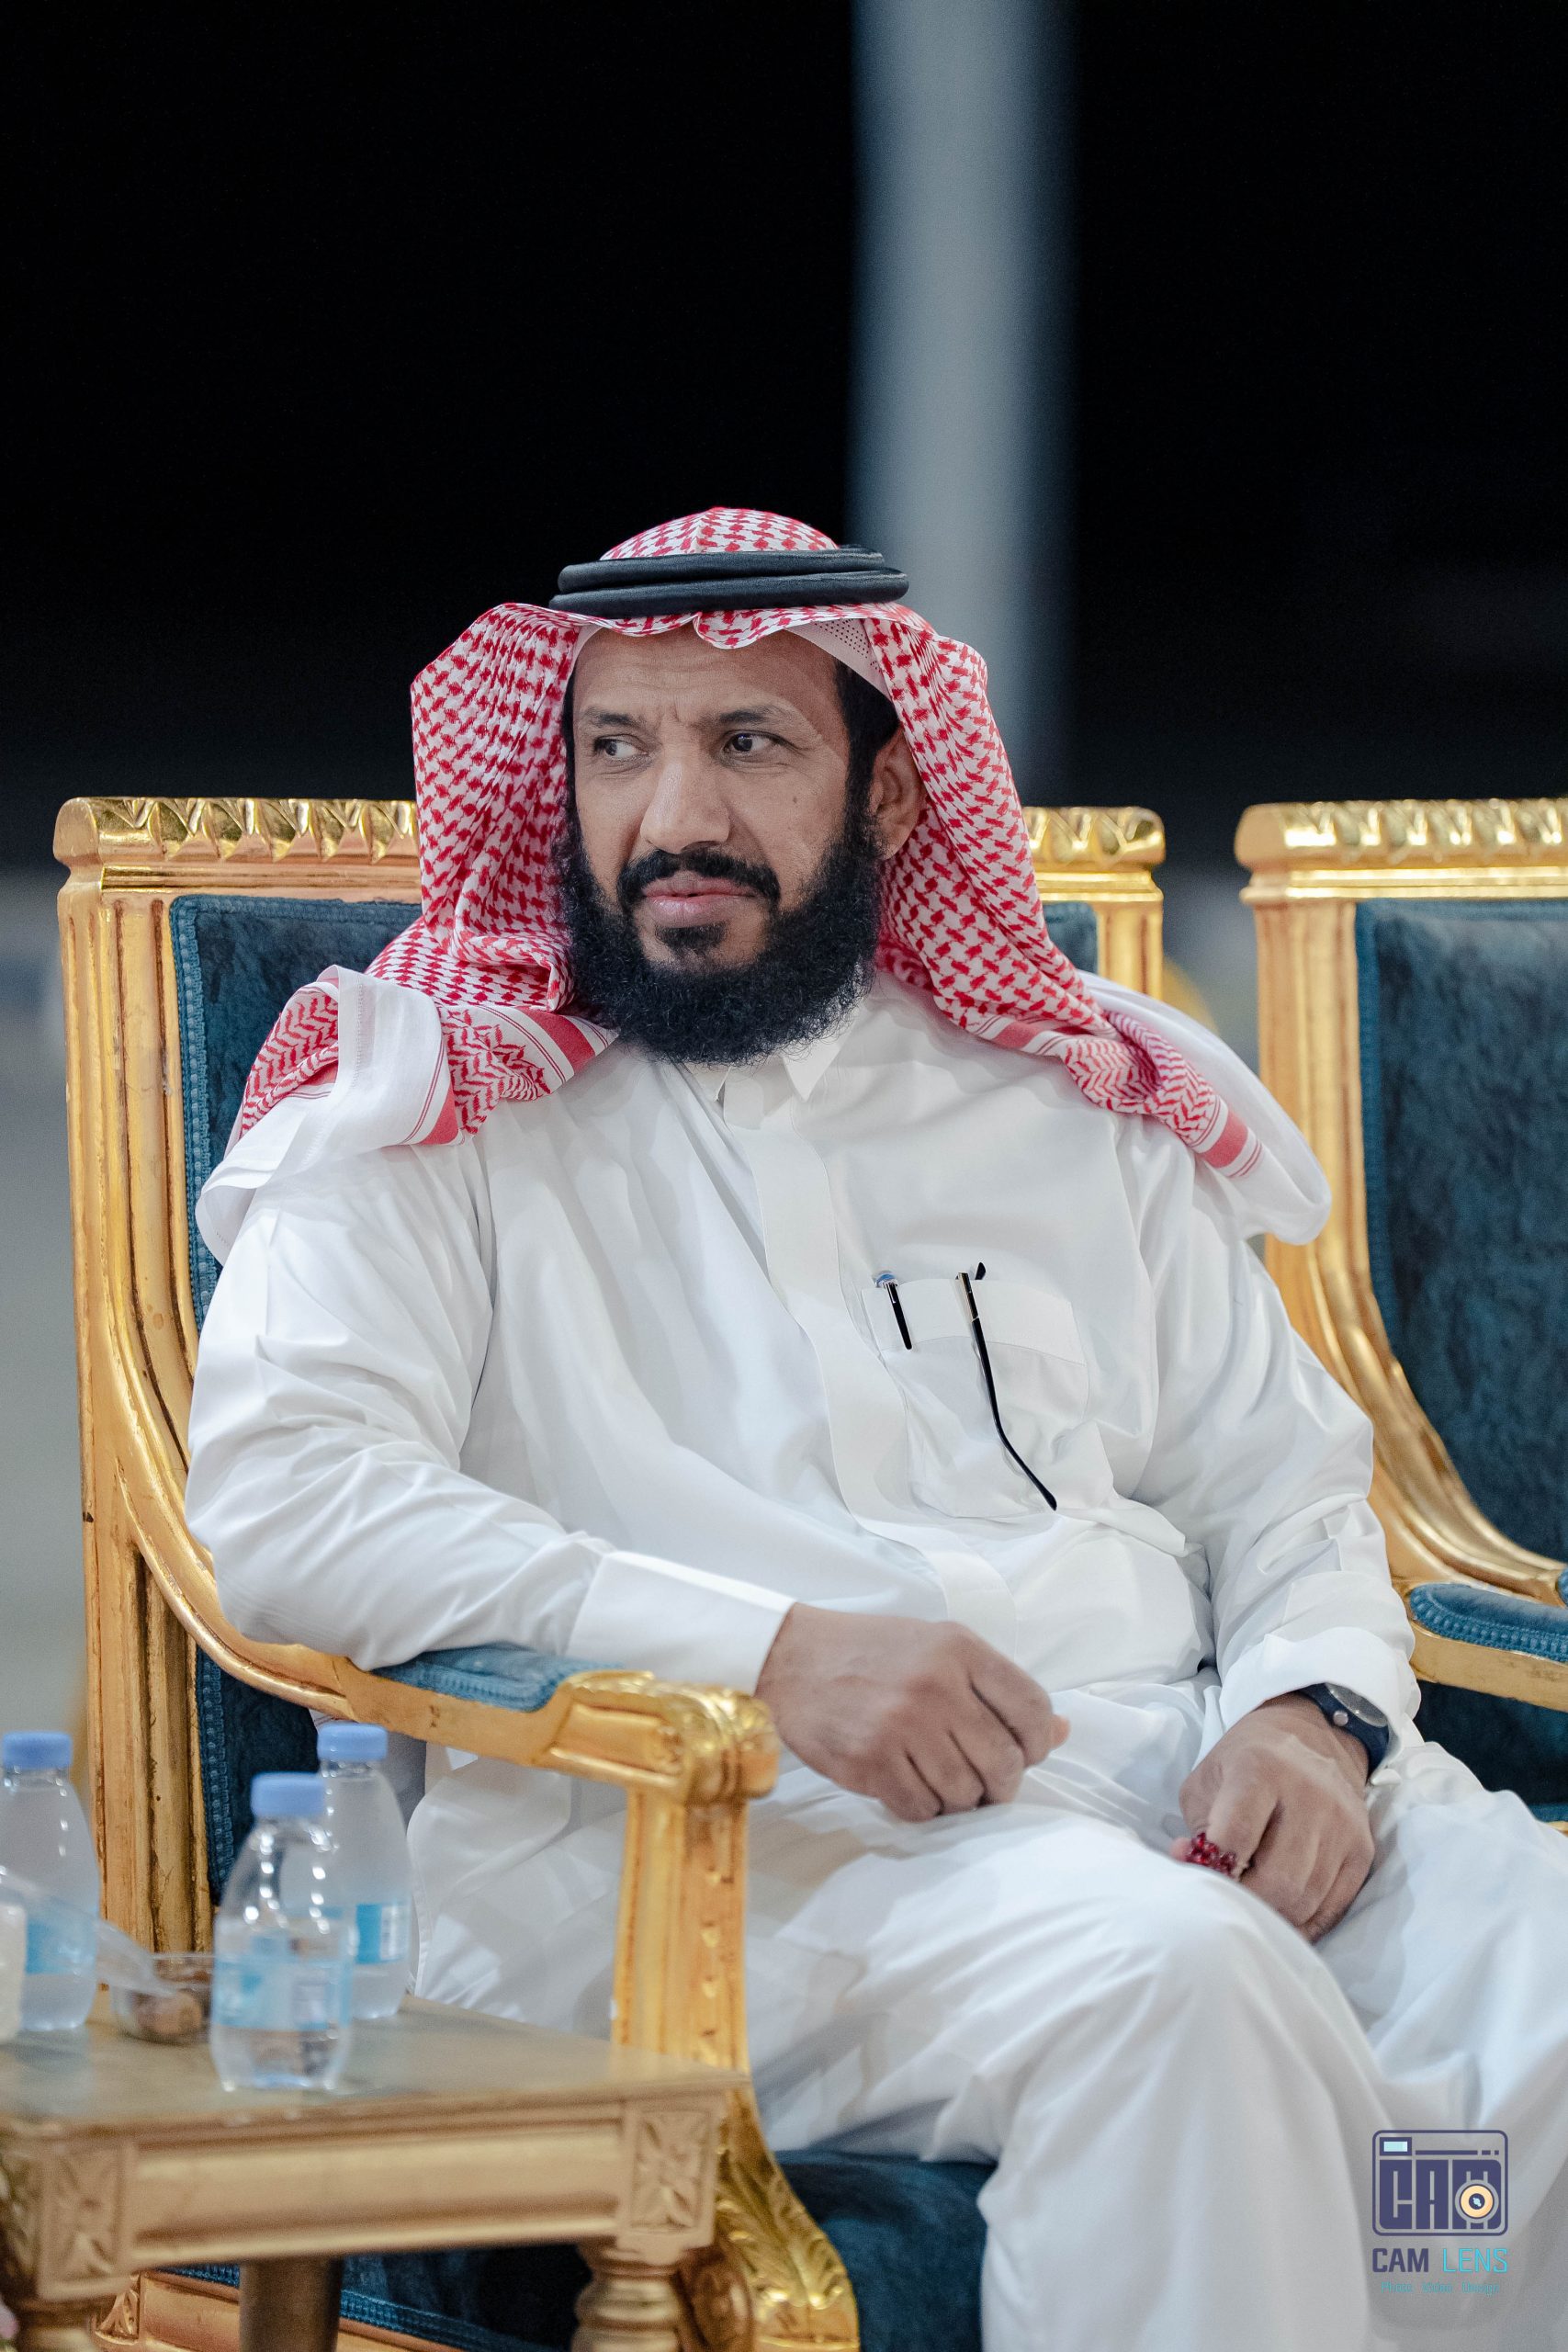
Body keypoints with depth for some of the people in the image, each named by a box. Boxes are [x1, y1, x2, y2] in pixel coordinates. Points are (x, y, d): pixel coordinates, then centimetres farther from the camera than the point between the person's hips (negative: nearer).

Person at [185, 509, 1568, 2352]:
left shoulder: (1069, 1107, 24)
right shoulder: (442, 1125, 10)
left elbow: (1283, 1487, 26)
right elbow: (275, 1504, -5)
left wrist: (1318, 1711, 0)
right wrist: (771, 1651, -15)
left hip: (1186, 1781, 5)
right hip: (728, 1830, -5)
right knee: (1172, 1976, -36)